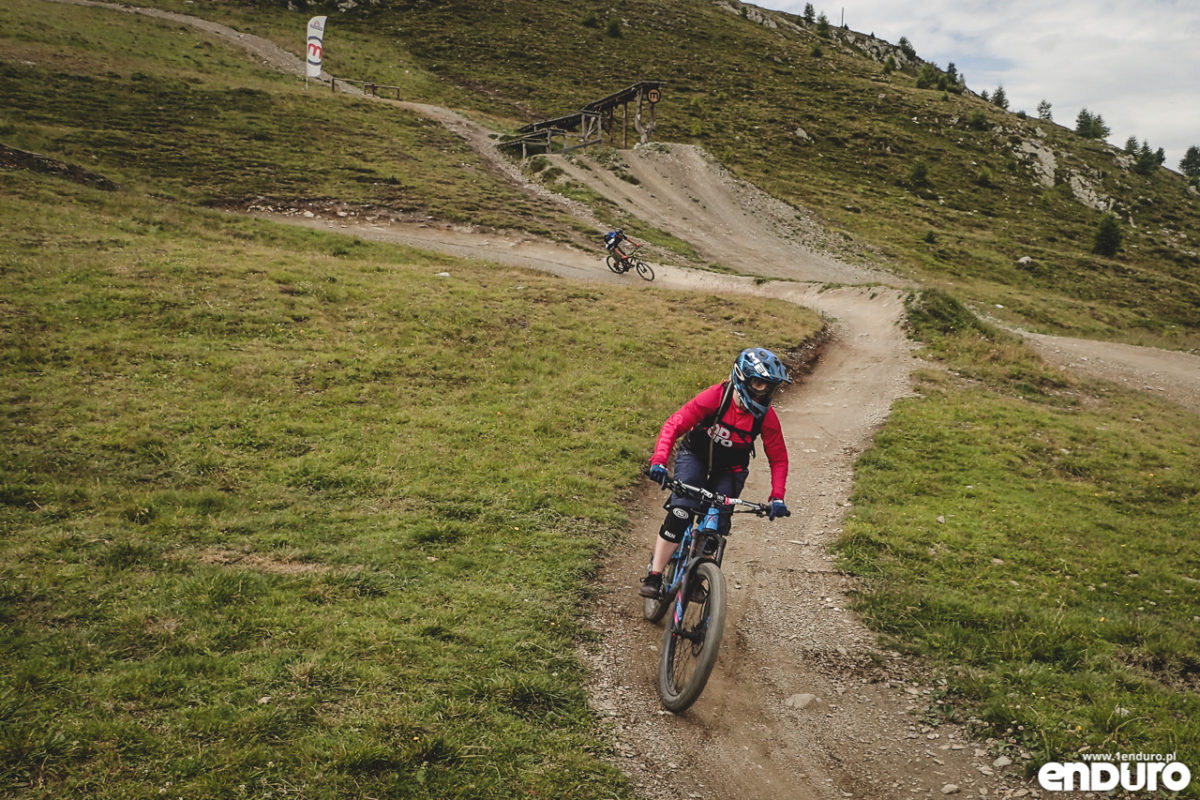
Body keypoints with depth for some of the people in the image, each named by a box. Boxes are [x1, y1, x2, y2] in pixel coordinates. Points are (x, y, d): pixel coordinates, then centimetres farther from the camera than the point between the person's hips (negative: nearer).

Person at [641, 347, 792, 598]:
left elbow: (778, 458, -10)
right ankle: (654, 576, -14)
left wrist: (777, 498, -22)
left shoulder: (766, 416, -21)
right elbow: (674, 424, -29)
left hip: (730, 469, 2)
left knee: (717, 526, -10)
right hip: (695, 455, -2)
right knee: (681, 512, -22)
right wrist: (659, 461, -42)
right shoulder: (715, 397, -28)